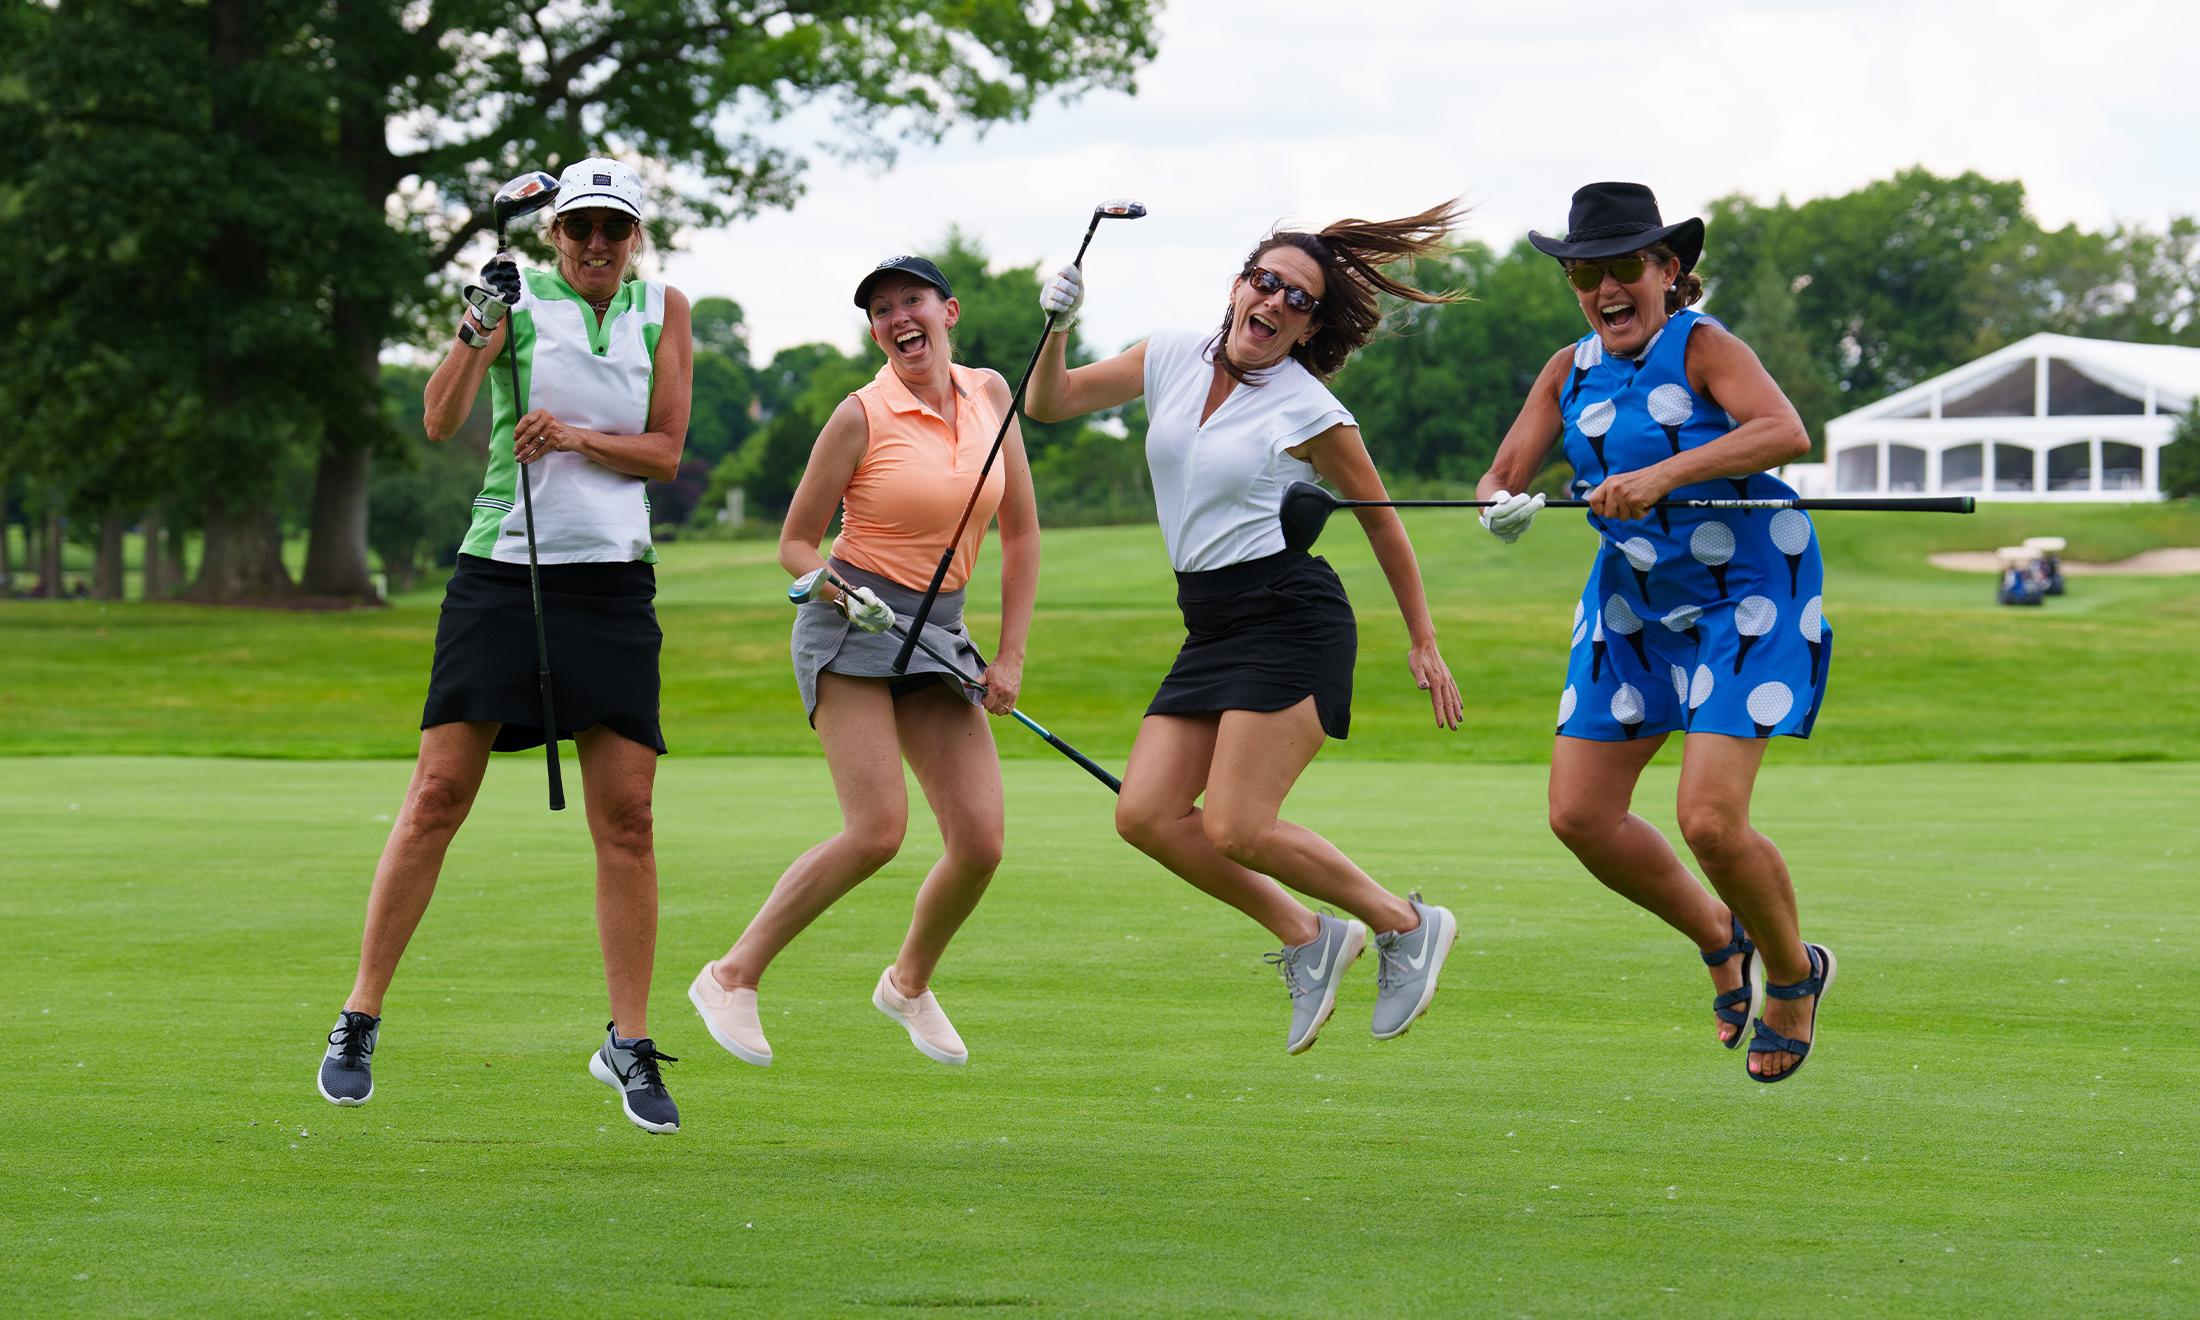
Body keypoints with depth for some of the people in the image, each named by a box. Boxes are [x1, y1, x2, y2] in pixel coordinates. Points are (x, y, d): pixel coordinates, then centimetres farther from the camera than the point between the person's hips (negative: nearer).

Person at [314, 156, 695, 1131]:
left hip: (614, 583, 2)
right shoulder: (519, 298, 0)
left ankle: (629, 1045, 6)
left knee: (626, 814, -2)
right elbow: (441, 421, -10)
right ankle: (359, 1022, 2)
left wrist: (578, 437, -12)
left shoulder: (662, 310, 9)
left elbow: (665, 452, 5)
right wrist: (478, 330, -25)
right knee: (439, 791, -7)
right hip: (501, 570, -2)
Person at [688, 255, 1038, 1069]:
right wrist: (848, 596, -20)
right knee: (878, 830, -21)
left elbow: (1020, 531, 12)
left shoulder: (989, 394, 6)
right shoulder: (862, 416, -8)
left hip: (939, 634, 5)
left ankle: (909, 982, 21)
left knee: (981, 840, -6)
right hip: (850, 628, -5)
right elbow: (795, 545, -1)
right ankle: (732, 978, -8)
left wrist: (1011, 655, 6)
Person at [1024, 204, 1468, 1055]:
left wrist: (1424, 643, 7)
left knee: (1235, 829, -16)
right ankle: (1308, 939, 10)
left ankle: (1407, 926, 4)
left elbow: (1383, 524, 3)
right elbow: (1050, 403, 13)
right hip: (1210, 627, 7)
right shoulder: (1170, 361, 8)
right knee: (1146, 815, -6)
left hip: (1291, 618, -7)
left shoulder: (1311, 414, -8)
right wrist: (1057, 329, -7)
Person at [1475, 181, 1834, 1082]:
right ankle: (1718, 938, 26)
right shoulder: (1571, 373, 2)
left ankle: (1795, 975, 13)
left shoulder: (1702, 347, -17)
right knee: (1579, 814, 1)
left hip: (1745, 600, -7)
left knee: (1710, 819, -16)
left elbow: (1786, 433, -34)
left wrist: (1664, 474, -44)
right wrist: (1500, 505, -24)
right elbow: (1504, 473, 1)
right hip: (1633, 602, 7)